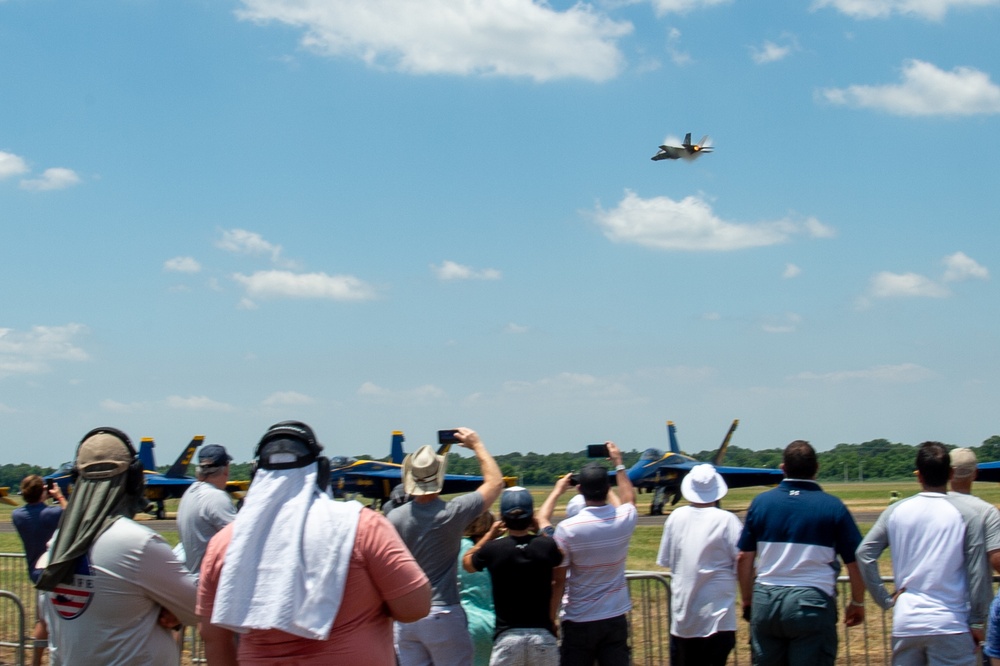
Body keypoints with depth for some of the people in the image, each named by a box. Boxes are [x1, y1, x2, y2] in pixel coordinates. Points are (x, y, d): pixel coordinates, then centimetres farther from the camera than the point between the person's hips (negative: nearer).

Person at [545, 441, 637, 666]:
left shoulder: (567, 529, -15)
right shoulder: (624, 520, -4)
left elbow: (558, 579, -10)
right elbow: (629, 498, 21)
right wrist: (618, 463, 30)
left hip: (579, 621, -3)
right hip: (616, 618, 3)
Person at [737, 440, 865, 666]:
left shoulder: (761, 502, 4)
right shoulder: (833, 507, -3)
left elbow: (743, 558, 5)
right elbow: (855, 561, -2)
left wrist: (747, 600, 17)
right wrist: (857, 603, 13)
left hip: (766, 602, 3)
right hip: (812, 603, -3)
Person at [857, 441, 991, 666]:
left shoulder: (896, 511, 4)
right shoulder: (965, 515, -5)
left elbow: (864, 554, -1)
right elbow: (978, 573, -4)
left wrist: (885, 598, 6)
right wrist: (977, 622, 4)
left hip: (905, 624, 3)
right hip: (950, 625, -3)